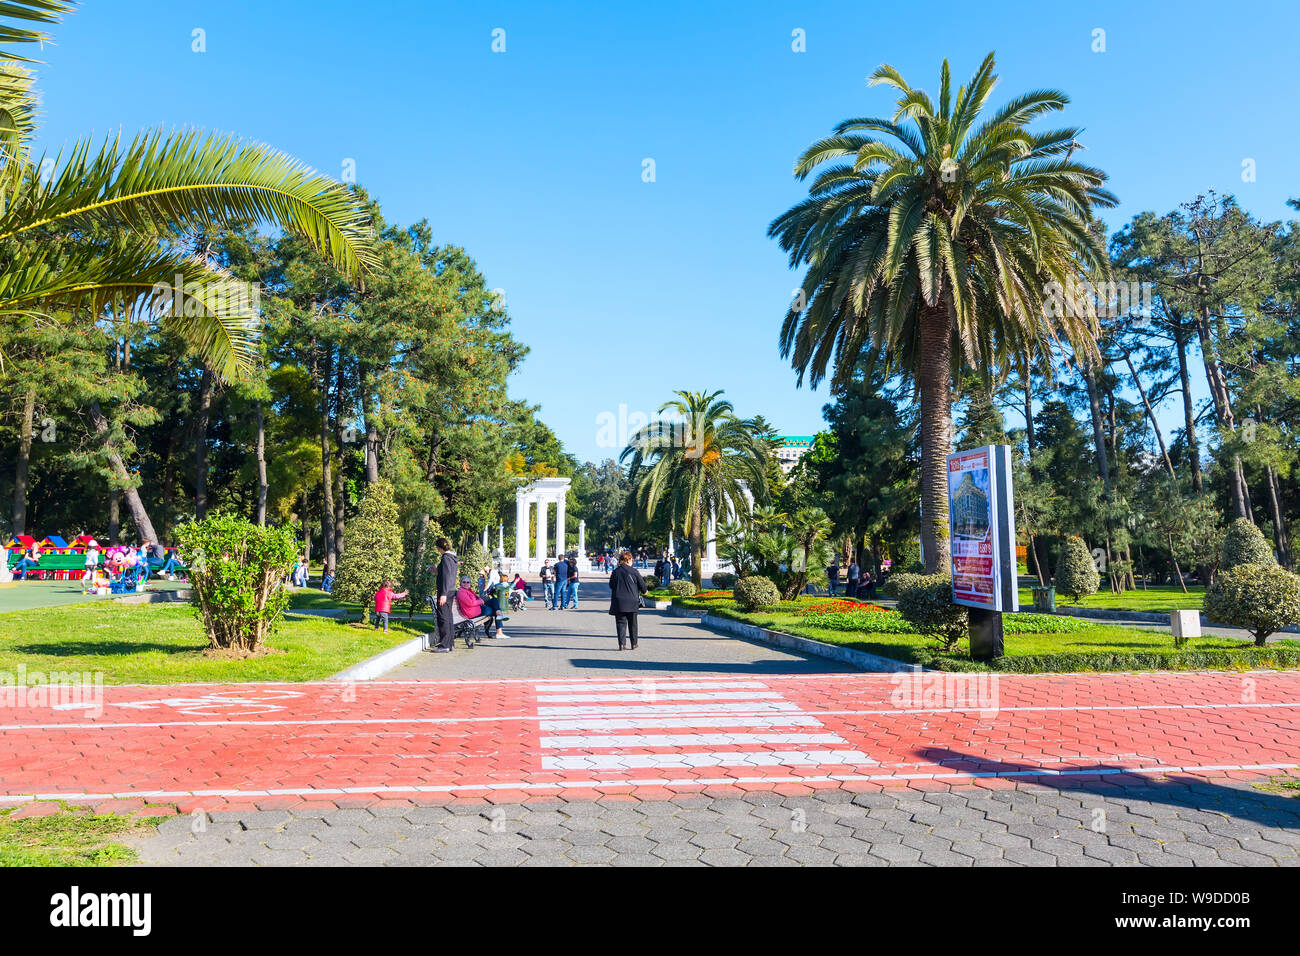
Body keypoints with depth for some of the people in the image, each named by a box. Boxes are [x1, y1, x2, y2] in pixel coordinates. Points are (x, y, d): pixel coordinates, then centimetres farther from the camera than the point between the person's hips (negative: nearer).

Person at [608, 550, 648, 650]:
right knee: (632, 624, 11)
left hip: (618, 602, 1)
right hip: (632, 601, -1)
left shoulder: (615, 572, 1)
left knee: (621, 623, 4)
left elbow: (611, 585, 10)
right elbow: (642, 584, 0)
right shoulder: (634, 571, -6)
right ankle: (634, 644, 18)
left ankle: (622, 644, -6)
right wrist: (644, 591, 21)